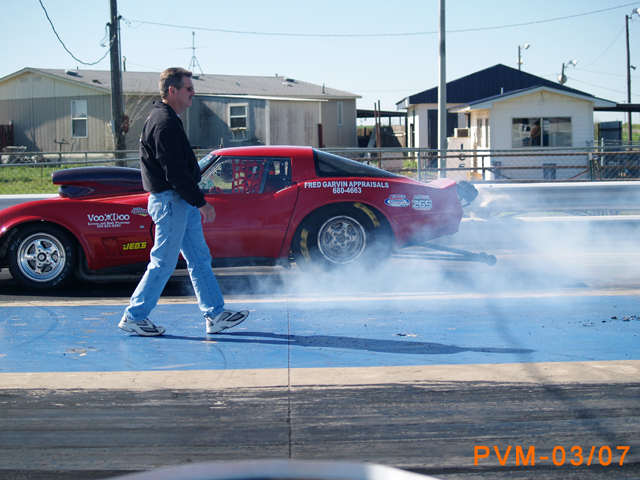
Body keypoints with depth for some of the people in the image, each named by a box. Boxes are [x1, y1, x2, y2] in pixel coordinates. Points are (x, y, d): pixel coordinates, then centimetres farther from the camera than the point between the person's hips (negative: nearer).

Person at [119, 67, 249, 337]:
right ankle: (134, 316, 6)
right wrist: (201, 202, -18)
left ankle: (215, 315, 13)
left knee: (200, 259, 10)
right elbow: (175, 172, -22)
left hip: (181, 203, 11)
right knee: (163, 264, -3)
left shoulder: (168, 120, 17)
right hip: (170, 201, -11)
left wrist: (195, 202, 19)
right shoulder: (164, 123, -17)